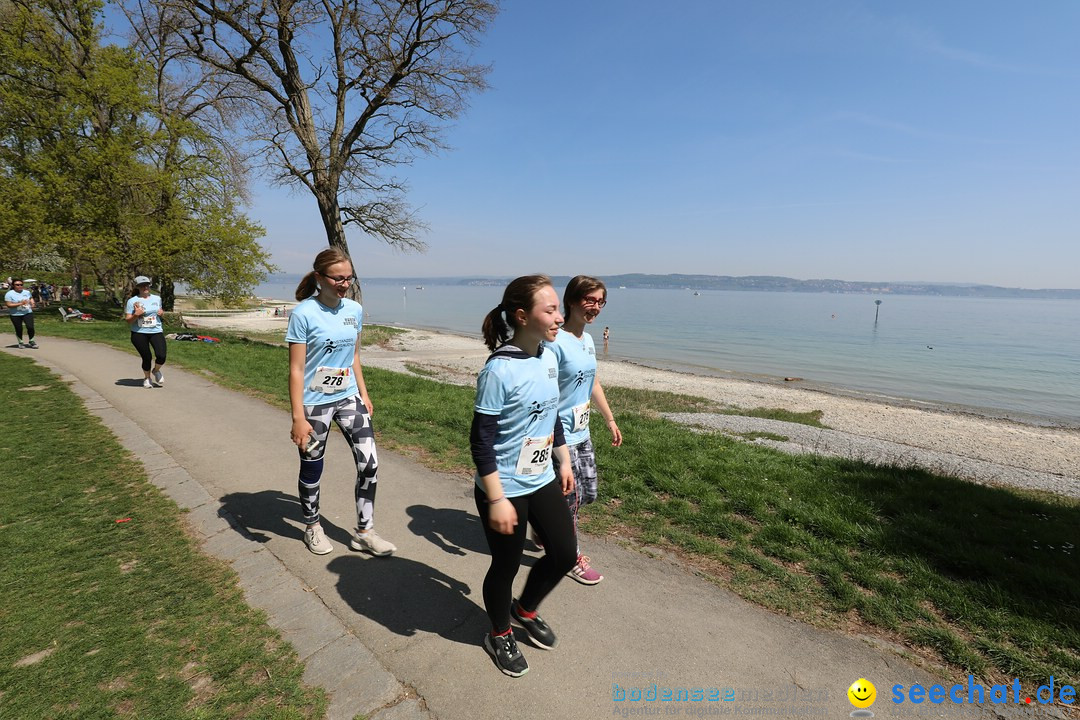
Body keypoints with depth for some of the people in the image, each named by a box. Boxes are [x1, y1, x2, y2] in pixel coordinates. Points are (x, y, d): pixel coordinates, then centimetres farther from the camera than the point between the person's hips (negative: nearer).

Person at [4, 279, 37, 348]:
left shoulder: (27, 292, 5)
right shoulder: (9, 294, -8)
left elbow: (31, 298, 26)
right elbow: (8, 305, -13)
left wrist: (32, 302, 4)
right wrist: (20, 303, -21)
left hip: (27, 313, 2)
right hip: (15, 315, -2)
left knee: (30, 327, -11)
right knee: (19, 329, 6)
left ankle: (31, 341, 7)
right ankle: (20, 342, 24)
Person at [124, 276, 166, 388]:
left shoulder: (157, 298, 10)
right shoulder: (132, 301, -2)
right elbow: (128, 321, -1)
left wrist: (161, 313, 3)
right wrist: (136, 315, -20)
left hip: (156, 331, 2)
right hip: (139, 333, -2)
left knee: (161, 356, -15)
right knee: (146, 358, 0)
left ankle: (156, 371, 19)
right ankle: (147, 378, 28)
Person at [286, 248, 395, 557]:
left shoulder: (355, 310, 2)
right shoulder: (303, 314, -14)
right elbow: (296, 369, -14)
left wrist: (364, 395, 12)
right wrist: (298, 418, -16)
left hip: (349, 398, 5)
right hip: (315, 403, -4)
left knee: (369, 464, 0)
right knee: (312, 469, 13)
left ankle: (364, 532, 16)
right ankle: (312, 527, 38)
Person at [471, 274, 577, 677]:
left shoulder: (548, 358, 0)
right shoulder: (499, 370, -24)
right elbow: (481, 440, -20)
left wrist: (564, 462, 17)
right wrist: (496, 500, -20)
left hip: (543, 481, 8)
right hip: (506, 490, -7)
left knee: (564, 554, 16)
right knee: (506, 566, 12)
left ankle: (525, 610, 44)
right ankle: (499, 636, 41)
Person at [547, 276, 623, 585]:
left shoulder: (588, 340, 7)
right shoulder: (556, 343, -20)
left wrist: (610, 420, 21)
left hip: (581, 432, 9)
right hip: (561, 434, -9)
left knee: (588, 492, 18)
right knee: (571, 495, 5)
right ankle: (572, 557, 27)